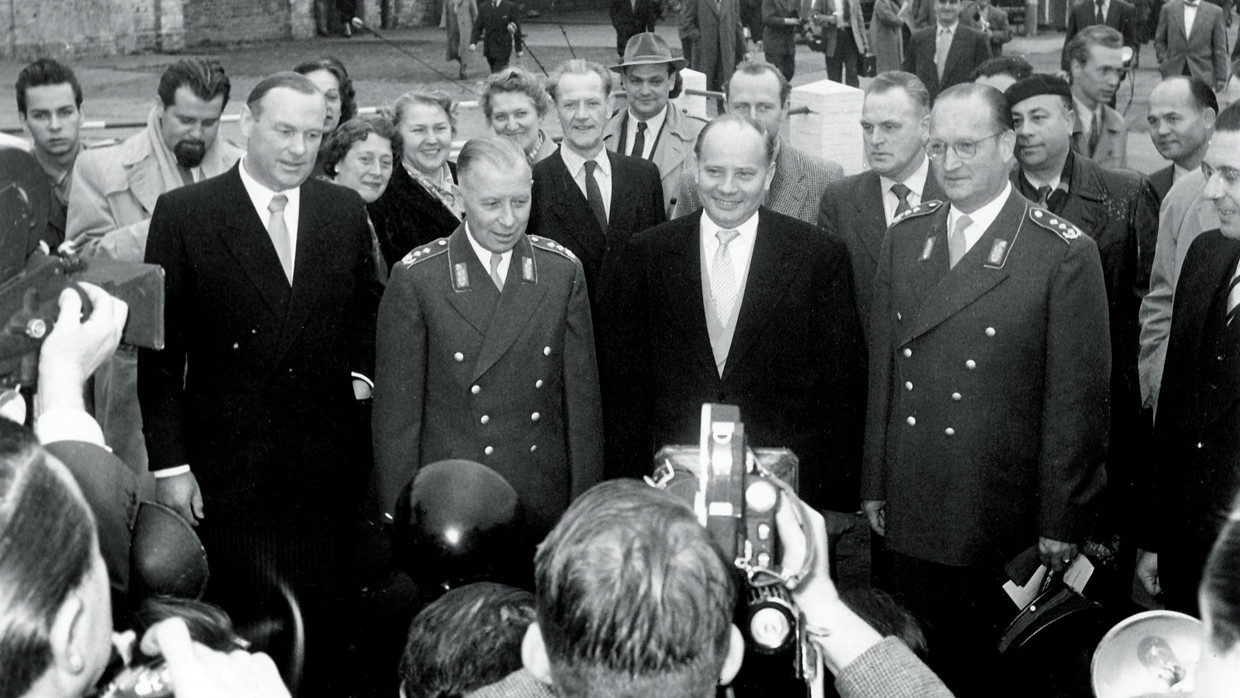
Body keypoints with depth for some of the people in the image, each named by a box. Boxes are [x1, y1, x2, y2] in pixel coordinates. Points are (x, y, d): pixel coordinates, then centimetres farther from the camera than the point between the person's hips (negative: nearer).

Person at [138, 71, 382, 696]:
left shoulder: (346, 211, 5)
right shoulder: (183, 213, -5)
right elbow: (158, 349, -4)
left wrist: (360, 371, 7)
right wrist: (169, 463, -7)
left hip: (327, 470, 3)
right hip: (229, 473, -3)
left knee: (321, 627, 9)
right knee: (241, 620, 4)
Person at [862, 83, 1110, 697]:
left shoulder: (1065, 255, -9)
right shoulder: (905, 237, 6)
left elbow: (1078, 400, -9)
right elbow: (882, 369, 9)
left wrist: (1061, 525, -8)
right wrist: (874, 485, 9)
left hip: (1005, 534, -4)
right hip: (909, 519, 4)